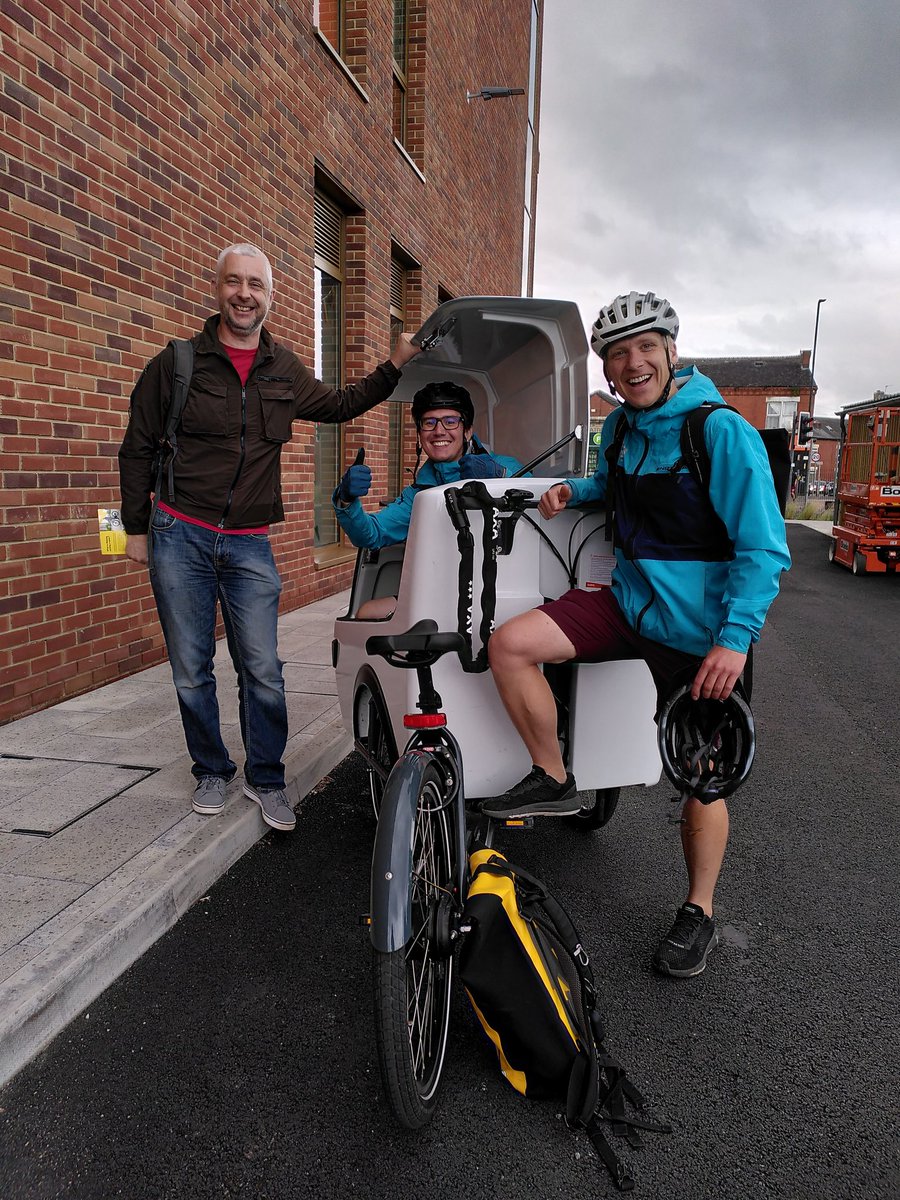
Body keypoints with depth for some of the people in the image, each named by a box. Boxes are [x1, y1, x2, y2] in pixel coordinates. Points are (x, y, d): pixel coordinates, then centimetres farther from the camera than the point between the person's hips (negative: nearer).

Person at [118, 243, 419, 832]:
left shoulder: (285, 370, 9)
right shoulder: (177, 363, 1)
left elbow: (341, 405, 25)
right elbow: (138, 450, 7)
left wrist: (395, 365, 14)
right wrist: (137, 528, 6)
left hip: (249, 545, 1)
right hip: (179, 536, -1)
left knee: (263, 672, -1)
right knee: (192, 672, 6)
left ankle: (266, 778, 17)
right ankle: (213, 771, 26)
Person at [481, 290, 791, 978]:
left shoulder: (722, 431, -15)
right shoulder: (621, 426, 5)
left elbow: (765, 550, -16)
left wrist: (735, 638, -26)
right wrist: (574, 490, 7)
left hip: (700, 630, -5)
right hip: (630, 602, 6)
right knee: (509, 644, -14)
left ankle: (699, 915, 26)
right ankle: (553, 782, 4)